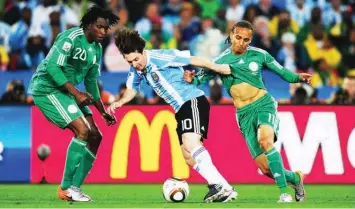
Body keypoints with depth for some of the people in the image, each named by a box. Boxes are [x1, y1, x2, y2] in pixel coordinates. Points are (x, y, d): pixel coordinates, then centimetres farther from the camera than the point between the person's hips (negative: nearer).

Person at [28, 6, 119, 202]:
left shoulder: (97, 48, 9)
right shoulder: (71, 38, -19)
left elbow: (91, 81, 19)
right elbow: (52, 67, -26)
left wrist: (103, 112, 16)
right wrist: (76, 93, -28)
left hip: (66, 91, 9)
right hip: (47, 88, -9)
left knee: (95, 136, 2)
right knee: (83, 130, -21)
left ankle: (74, 187, 7)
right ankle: (66, 187, -12)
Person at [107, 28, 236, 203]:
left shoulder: (160, 57, -17)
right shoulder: (136, 70, 7)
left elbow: (194, 60, -13)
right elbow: (132, 89, 25)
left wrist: (218, 68, -8)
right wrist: (121, 102, 5)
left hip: (193, 100, -9)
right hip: (181, 109, 9)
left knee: (190, 142, -28)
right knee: (188, 155, 6)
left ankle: (219, 186, -35)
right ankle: (223, 189, 8)